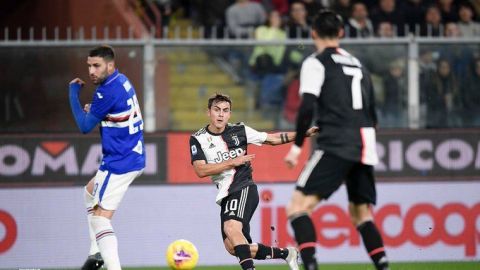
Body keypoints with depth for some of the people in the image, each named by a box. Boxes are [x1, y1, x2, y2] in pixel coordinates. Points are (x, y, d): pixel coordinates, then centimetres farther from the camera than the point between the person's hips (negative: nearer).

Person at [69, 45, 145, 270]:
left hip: (119, 163, -11)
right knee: (91, 192, 31)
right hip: (135, 157, 11)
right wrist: (92, 110, 5)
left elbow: (85, 126, -12)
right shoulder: (122, 81, 8)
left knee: (100, 218, -13)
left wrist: (73, 92, -4)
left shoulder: (108, 91, -20)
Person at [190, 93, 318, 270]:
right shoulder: (198, 139, 2)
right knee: (232, 247, 1)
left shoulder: (239, 131, 1)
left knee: (231, 227, -31)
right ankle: (285, 253, 17)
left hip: (243, 189, -4)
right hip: (225, 196, 4)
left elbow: (273, 139, 12)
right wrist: (232, 162, -16)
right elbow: (201, 171, -11)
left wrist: (305, 133, 6)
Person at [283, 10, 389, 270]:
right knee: (361, 214, 18)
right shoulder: (357, 64, 21)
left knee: (298, 206, -9)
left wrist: (297, 146, -6)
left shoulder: (316, 63, 1)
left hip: (335, 146, -7)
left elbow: (307, 108, -12)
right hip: (364, 147, 7)